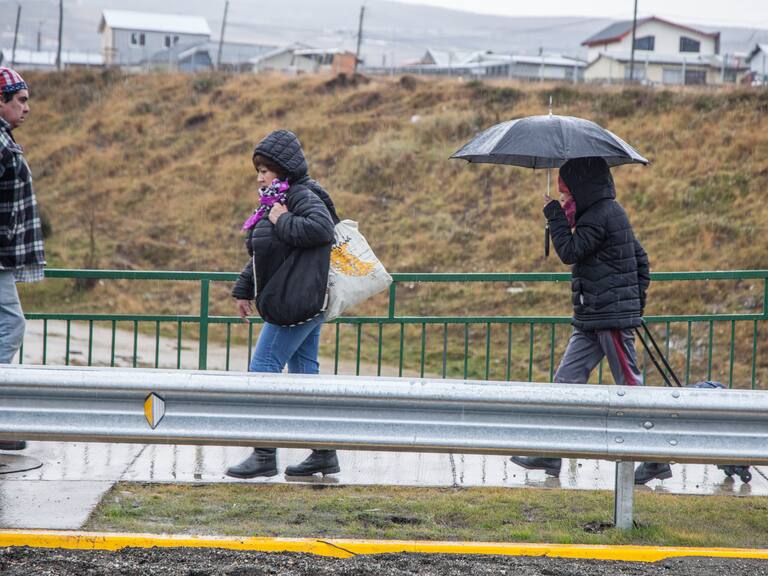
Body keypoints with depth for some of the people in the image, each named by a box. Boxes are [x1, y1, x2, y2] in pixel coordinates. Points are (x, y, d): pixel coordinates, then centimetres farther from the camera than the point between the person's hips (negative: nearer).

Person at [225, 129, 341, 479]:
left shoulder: (304, 198, -12)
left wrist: (283, 222, -22)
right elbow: (261, 255, 25)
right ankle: (324, 453, 14)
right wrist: (244, 290, 25)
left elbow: (321, 229, -33)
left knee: (263, 371, -8)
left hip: (295, 305, -10)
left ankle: (265, 456, -5)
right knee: (304, 375, 11)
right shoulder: (277, 201, 17)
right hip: (305, 306, 10)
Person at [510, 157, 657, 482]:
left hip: (612, 318, -10)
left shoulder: (600, 215, -15)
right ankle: (552, 455, 6)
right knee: (567, 379, 7)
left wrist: (555, 216, -7)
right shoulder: (611, 212, 16)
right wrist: (637, 299, 21)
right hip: (592, 320, 10)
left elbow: (569, 251, -18)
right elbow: (640, 258, 20)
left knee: (630, 386, -4)